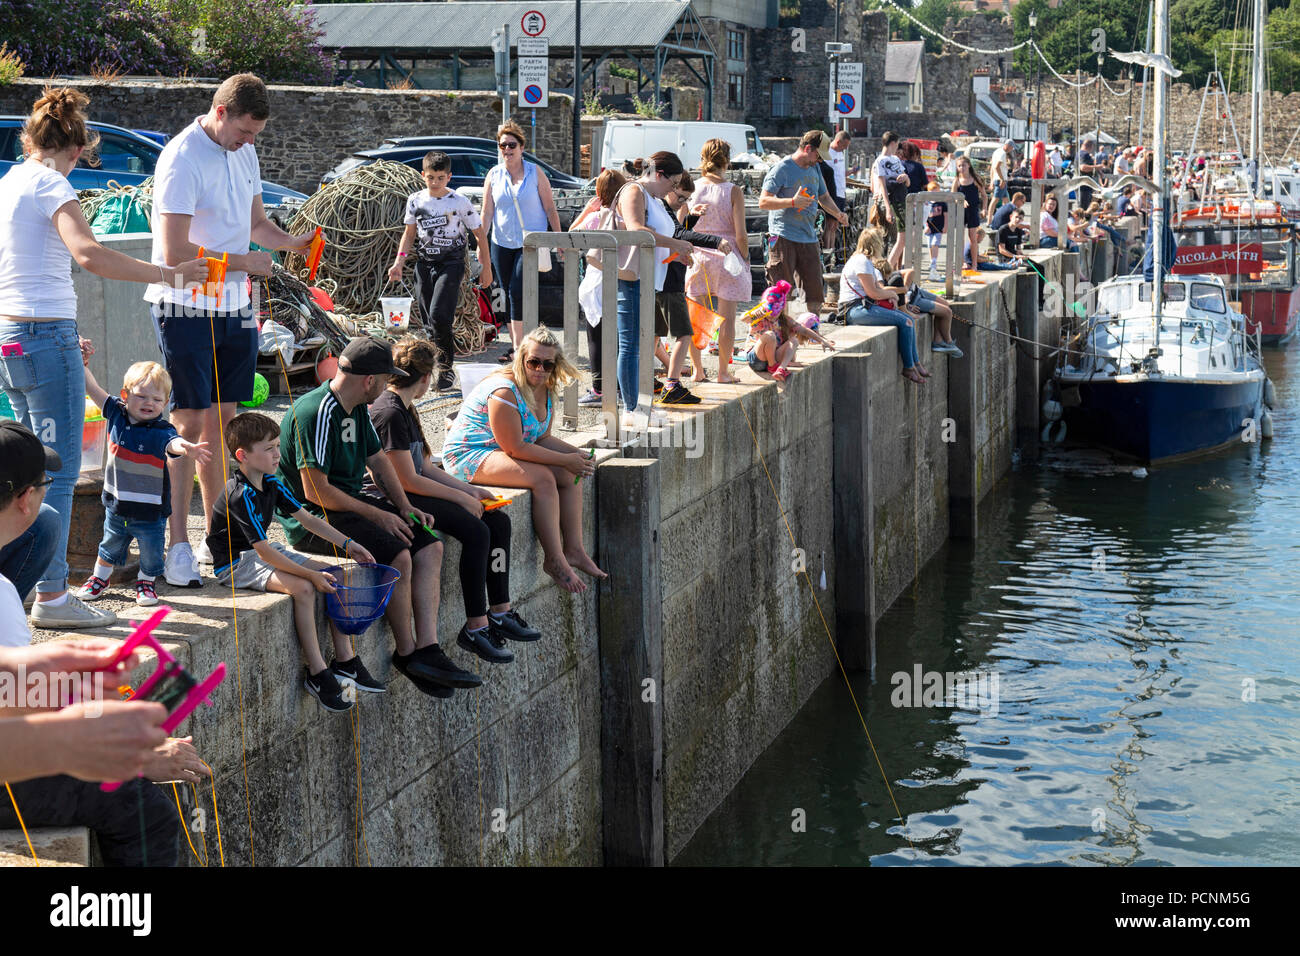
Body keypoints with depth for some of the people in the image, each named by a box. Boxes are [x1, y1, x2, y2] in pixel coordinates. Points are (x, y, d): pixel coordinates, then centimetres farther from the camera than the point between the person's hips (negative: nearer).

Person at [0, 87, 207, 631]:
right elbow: (89, 255, -29)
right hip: (46, 339, -9)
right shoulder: (51, 187, -10)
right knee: (60, 470, -6)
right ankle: (51, 597, -6)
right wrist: (166, 274, -27)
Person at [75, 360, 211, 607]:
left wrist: (187, 449, -65)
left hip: (150, 510, -4)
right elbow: (93, 389, 2)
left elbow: (173, 443, -43)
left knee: (151, 554, 9)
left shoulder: (160, 431, -21)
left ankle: (145, 583, 37)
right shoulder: (117, 414, -7)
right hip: (116, 505, 4)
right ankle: (100, 577, 48)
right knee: (110, 546, 24)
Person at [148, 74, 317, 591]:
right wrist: (242, 262, -15)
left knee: (222, 422, 11)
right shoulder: (182, 159, -17)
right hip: (186, 309, -7)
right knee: (188, 425, -6)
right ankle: (178, 545, -1)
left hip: (233, 307, 8)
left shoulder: (244, 152, 10)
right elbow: (174, 251, -21)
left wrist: (292, 241, 2)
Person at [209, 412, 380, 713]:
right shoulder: (241, 496, -24)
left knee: (331, 576, -2)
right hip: (236, 563, -10)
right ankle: (317, 674, -22)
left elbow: (307, 518, 12)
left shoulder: (272, 484, 4)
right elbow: (263, 552, -27)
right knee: (302, 587, -29)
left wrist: (347, 544, 3)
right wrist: (310, 574, -27)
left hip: (268, 551, 10)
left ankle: (345, 661, 0)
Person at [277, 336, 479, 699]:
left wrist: (404, 507, 4)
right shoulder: (316, 413, -20)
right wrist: (377, 516, -18)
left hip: (351, 503, 10)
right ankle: (406, 652, -10)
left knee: (429, 546, -7)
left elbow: (378, 461, 20)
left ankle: (427, 650, -13)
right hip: (312, 519, -10)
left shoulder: (357, 409, 10)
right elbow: (316, 490, -23)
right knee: (398, 556, -27)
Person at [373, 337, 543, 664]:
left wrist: (470, 490, 10)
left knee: (498, 520, 1)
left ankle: (500, 612, 3)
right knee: (476, 531, -25)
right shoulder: (389, 413, -18)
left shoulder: (405, 409, 15)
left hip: (417, 493, 11)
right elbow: (409, 480, -20)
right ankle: (475, 627, -20)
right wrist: (462, 498, -13)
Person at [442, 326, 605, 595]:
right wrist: (565, 459, -23)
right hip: (469, 455, -9)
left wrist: (577, 455, -9)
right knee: (543, 478, -28)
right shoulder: (505, 391, -25)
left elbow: (543, 438, 9)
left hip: (505, 451, 10)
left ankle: (573, 550, -3)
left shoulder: (546, 389, 3)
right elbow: (515, 448, -26)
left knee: (572, 474, -4)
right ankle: (554, 560, -23)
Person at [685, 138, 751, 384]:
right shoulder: (733, 192, -8)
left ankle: (698, 370, 15)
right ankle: (723, 371, 7)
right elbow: (740, 234, -9)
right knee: (726, 317, 4)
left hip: (697, 255, 3)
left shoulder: (691, 188, -2)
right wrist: (745, 258, 4)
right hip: (726, 255, -3)